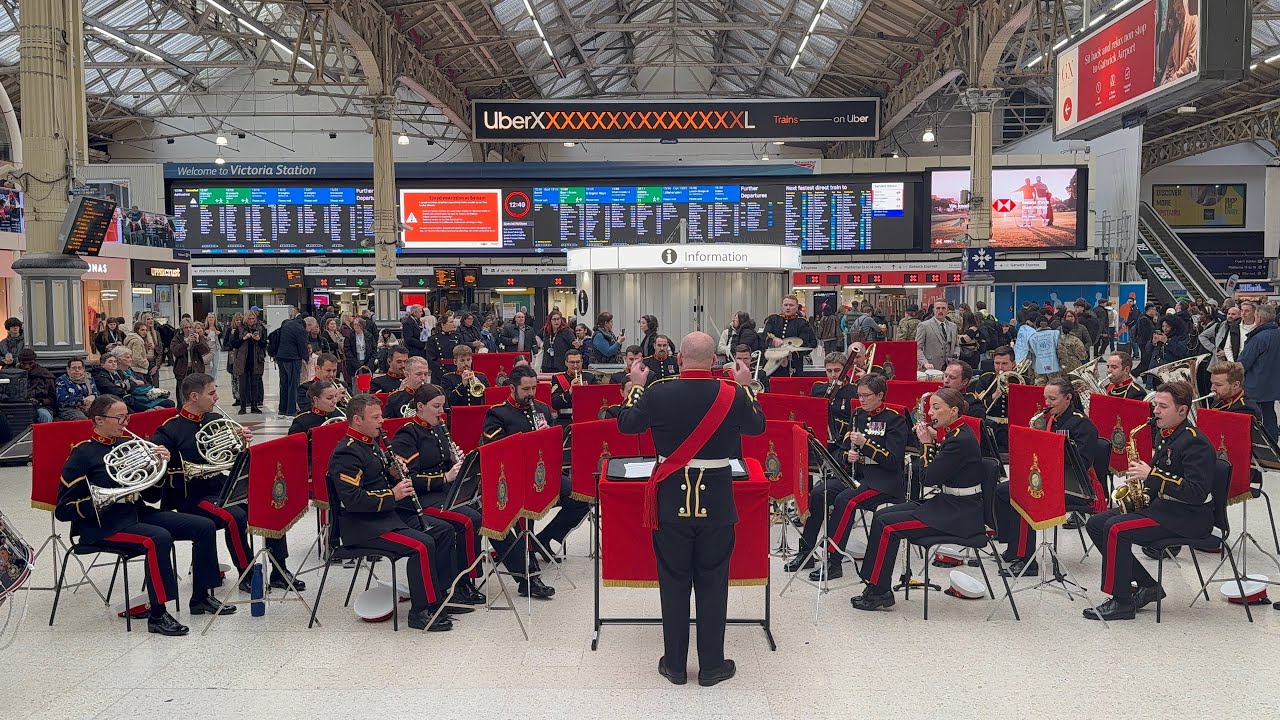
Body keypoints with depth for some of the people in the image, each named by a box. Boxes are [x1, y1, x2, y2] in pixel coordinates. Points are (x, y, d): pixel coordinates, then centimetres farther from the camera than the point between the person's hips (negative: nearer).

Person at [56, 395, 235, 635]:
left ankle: (200, 598, 6)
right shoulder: (82, 454, -6)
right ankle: (157, 616, -27)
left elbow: (151, 494, 15)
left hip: (137, 513, 7)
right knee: (159, 538, -34)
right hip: (104, 525, -7)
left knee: (204, 526, -5)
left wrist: (159, 466, -5)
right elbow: (63, 510, -11)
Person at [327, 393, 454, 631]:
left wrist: (394, 476, 4)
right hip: (360, 526, -10)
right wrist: (392, 495, -21)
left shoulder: (371, 445, 16)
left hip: (386, 515, 10)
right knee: (421, 545, -25)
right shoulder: (346, 454, -15)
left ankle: (438, 597, 5)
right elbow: (352, 500, -25)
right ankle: (420, 612, -14)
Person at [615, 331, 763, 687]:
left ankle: (675, 665, 21)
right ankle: (711, 666, 20)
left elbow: (626, 423, 5)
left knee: (674, 583, 11)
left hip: (672, 501, 0)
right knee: (712, 584, 11)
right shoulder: (733, 394, -9)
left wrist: (636, 386, 18)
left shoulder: (657, 393, -11)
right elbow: (757, 426, 10)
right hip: (717, 503, 0)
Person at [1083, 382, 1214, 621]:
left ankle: (1122, 602, -15)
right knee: (1095, 524, 1)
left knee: (1116, 529, -26)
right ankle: (1147, 586, 5)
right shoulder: (1162, 434, 11)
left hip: (1188, 516, -10)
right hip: (1161, 505, 10)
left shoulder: (1194, 442, -17)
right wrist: (1143, 491, 4)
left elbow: (1198, 492, -27)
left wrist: (1152, 475, -27)